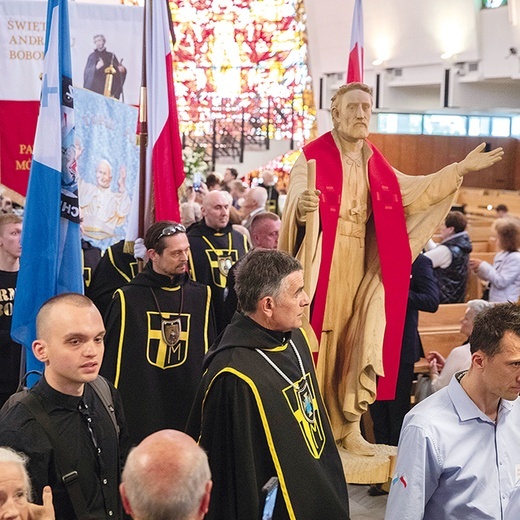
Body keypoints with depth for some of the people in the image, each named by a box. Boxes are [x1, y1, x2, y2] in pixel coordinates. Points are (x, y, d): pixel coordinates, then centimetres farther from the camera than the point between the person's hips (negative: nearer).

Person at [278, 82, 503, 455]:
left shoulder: (375, 163, 12)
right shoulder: (313, 157, -7)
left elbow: (412, 194, 17)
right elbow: (297, 199, -22)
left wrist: (461, 169, 13)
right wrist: (303, 206, -47)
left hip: (361, 266, 5)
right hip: (322, 264, -5)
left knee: (358, 344, 2)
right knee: (318, 343, -3)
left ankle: (350, 425, 11)